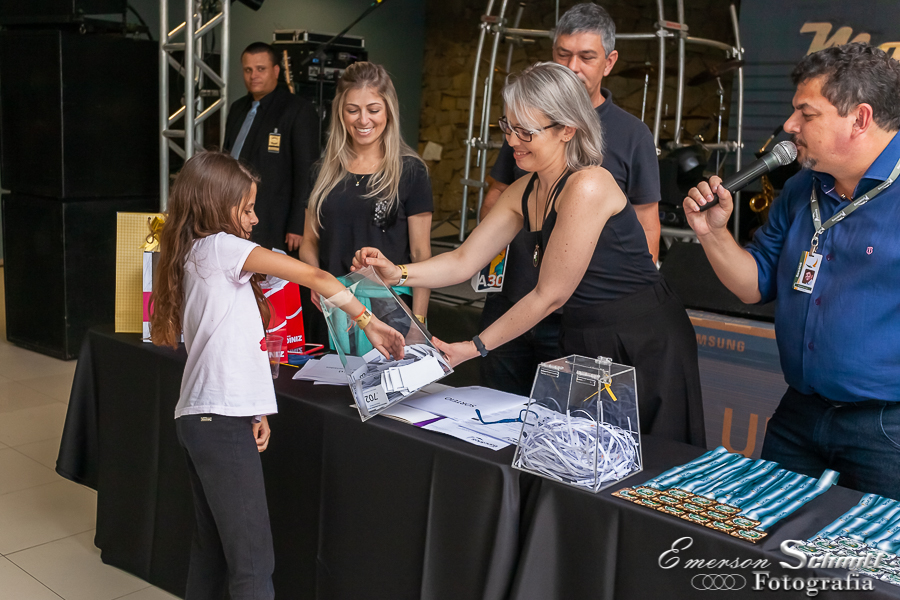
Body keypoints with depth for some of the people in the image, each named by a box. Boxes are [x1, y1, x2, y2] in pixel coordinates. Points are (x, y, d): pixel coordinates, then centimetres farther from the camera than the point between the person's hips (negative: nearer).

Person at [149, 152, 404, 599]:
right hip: (220, 423, -10)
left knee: (212, 548, 18)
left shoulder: (194, 255, 17)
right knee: (253, 561, -7)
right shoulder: (219, 247, -10)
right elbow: (314, 277, -13)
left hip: (200, 417, 10)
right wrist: (368, 322, -5)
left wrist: (252, 410, 9)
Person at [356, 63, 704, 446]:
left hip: (644, 347, -8)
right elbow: (463, 261, 8)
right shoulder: (524, 193, 6)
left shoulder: (587, 188, -22)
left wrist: (474, 348, -13)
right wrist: (399, 274, -9)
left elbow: (549, 295, -19)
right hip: (584, 345, 8)